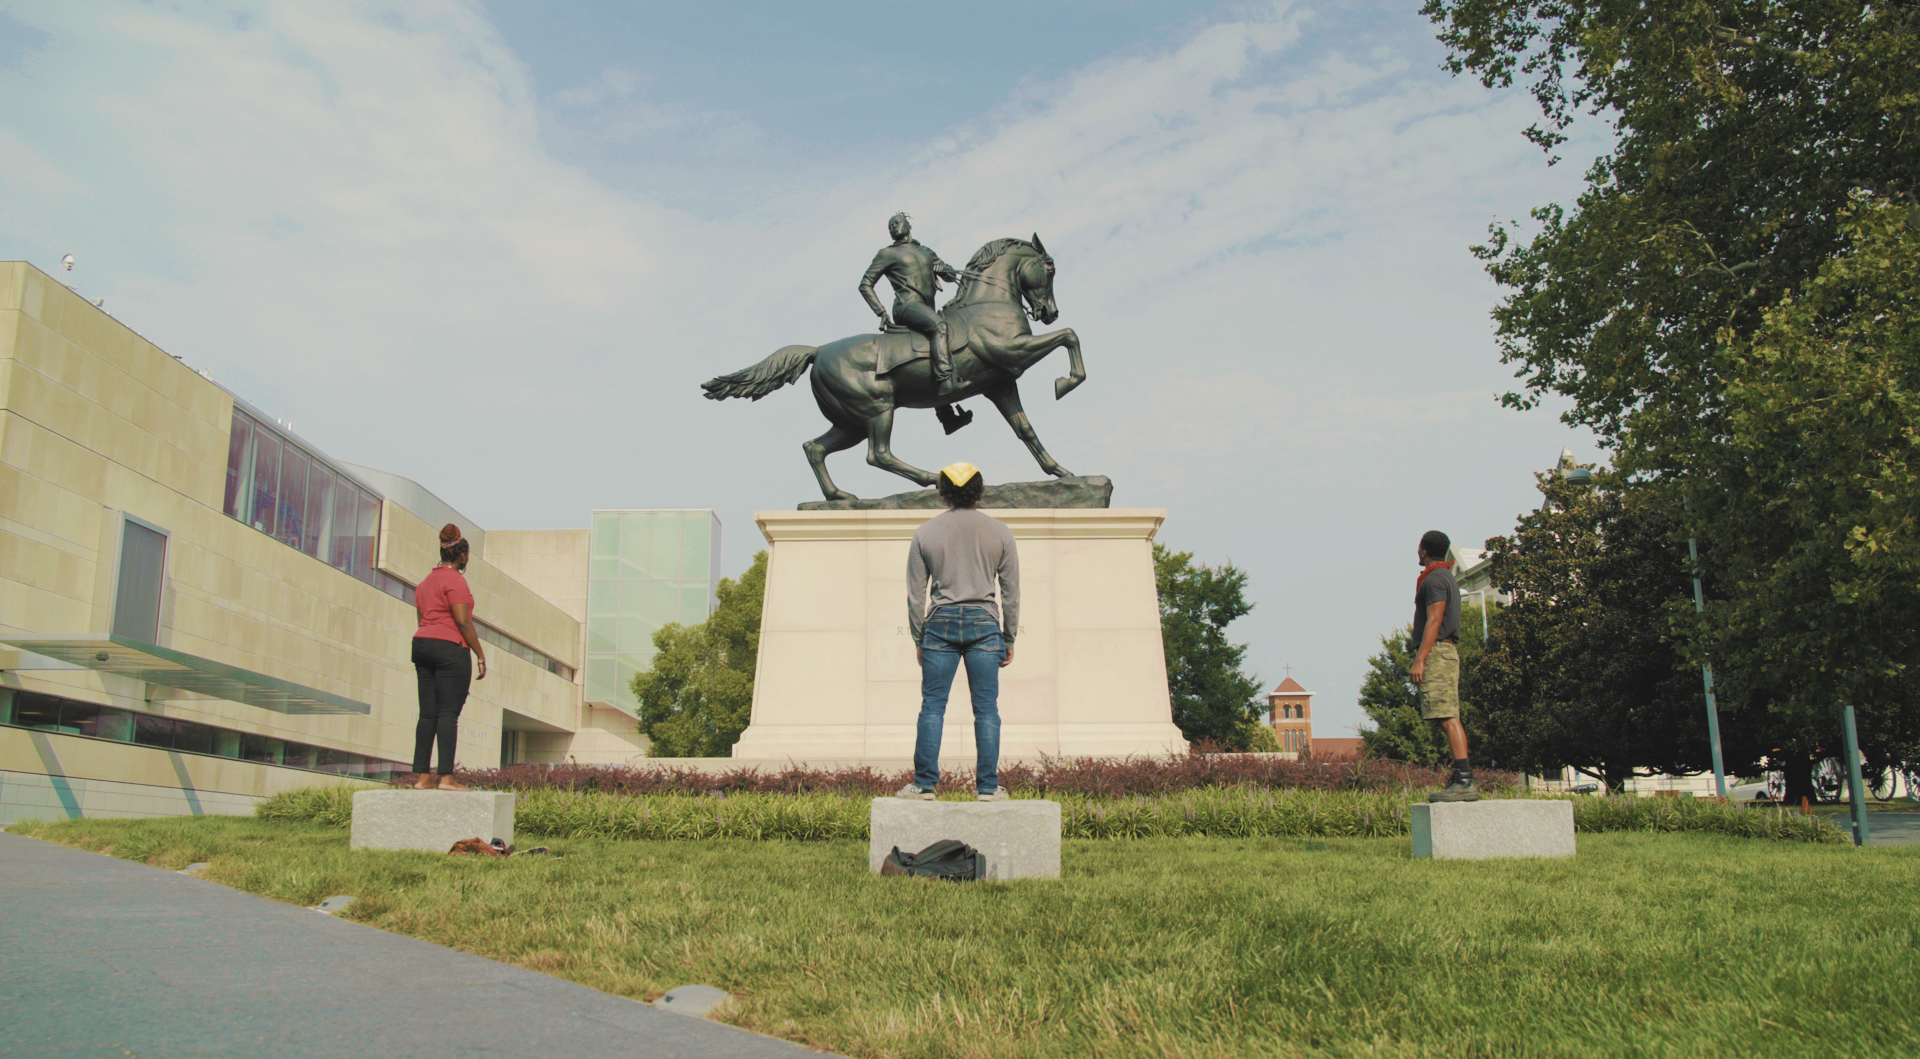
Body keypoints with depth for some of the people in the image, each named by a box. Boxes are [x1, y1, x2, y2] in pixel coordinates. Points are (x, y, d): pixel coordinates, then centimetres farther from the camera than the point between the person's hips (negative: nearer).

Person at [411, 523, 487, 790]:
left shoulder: (425, 582, 18)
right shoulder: (455, 580, -9)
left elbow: (422, 619, 19)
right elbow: (463, 622, -15)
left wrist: (425, 655, 20)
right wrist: (481, 656, -11)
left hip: (422, 645, 8)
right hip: (450, 648, -8)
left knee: (427, 713, 7)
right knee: (449, 713, -8)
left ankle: (421, 777, 5)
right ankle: (446, 777, -11)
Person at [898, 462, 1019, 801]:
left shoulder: (925, 532, 4)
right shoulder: (999, 532, 4)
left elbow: (915, 593, 5)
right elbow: (1011, 592, 5)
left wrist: (918, 639, 12)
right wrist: (1009, 639, 13)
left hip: (941, 623, 0)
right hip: (985, 623, 0)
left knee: (932, 707, 3)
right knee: (986, 709, 3)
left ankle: (924, 785, 3)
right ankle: (988, 787, 4)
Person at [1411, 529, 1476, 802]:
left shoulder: (1434, 579, -8)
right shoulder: (1447, 577, 24)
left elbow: (1434, 621, -17)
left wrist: (1419, 659, -22)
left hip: (1436, 652, -11)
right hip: (1446, 651, 11)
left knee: (1448, 717, -16)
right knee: (1449, 718, 9)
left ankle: (1464, 780, -21)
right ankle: (1462, 774, 8)